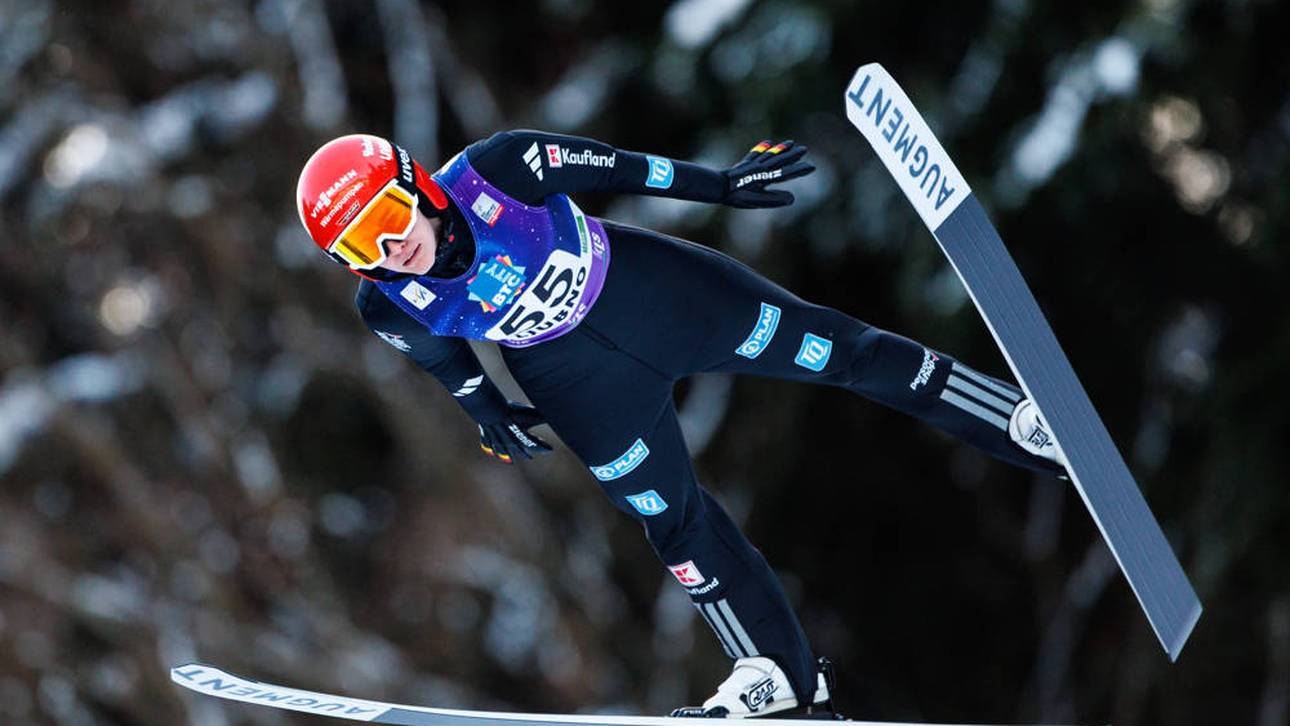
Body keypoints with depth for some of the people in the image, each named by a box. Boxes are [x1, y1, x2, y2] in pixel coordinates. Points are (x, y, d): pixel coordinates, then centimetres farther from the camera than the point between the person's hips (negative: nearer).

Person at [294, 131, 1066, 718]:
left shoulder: (495, 169, -32)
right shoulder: (392, 307, -24)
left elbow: (610, 168, -16)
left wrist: (720, 183, -7)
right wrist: (490, 414, 16)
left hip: (648, 289, -1)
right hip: (575, 381, 1)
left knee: (825, 347, 2)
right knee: (670, 517, 9)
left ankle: (1021, 422, 16)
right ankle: (783, 673, 26)